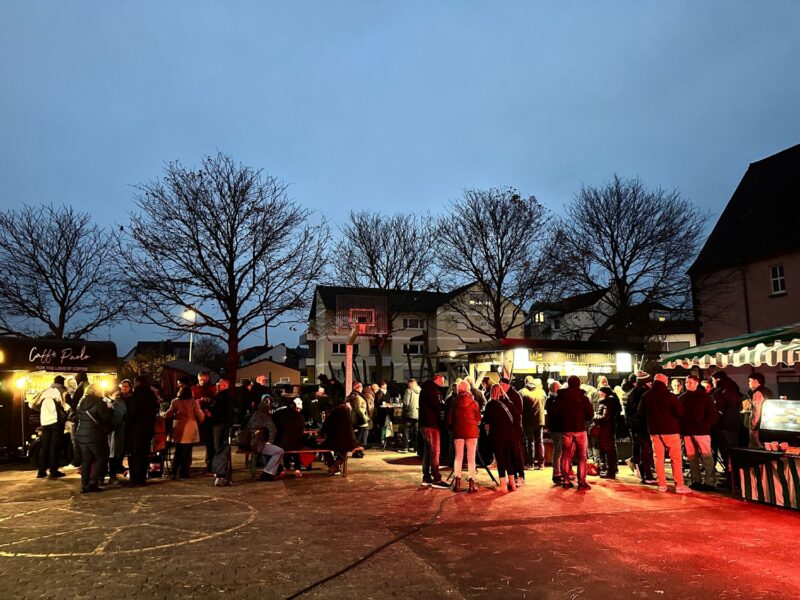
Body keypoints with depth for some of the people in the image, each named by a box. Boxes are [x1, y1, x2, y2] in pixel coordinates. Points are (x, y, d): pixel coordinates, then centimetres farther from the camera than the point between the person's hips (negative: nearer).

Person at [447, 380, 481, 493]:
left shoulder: (453, 402, -1)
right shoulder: (473, 402, -4)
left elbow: (449, 418, 2)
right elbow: (478, 419, 1)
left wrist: (452, 428, 17)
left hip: (458, 431, 1)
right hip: (471, 431, -1)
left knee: (458, 456, 10)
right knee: (471, 457, 4)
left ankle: (457, 482, 6)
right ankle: (471, 483, 0)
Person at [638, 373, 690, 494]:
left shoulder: (646, 397, 0)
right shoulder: (670, 396, -13)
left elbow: (641, 414, 7)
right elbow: (680, 412, -13)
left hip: (655, 431, 4)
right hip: (670, 430, -4)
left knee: (659, 458, 9)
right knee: (676, 458, 4)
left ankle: (662, 484, 12)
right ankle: (679, 485, 4)